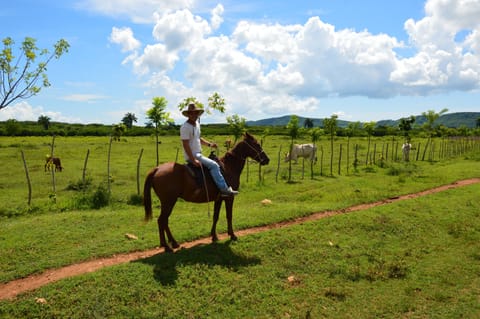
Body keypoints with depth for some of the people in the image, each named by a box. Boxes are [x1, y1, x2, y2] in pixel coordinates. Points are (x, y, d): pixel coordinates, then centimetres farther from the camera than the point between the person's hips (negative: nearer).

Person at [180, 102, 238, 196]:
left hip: (198, 154, 10)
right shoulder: (185, 127, -17)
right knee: (214, 165, -22)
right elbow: (185, 145, -22)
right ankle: (224, 189, -21)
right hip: (192, 156, -10)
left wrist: (209, 144, 11)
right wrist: (194, 160, -26)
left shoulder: (197, 123, 11)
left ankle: (224, 187, 17)